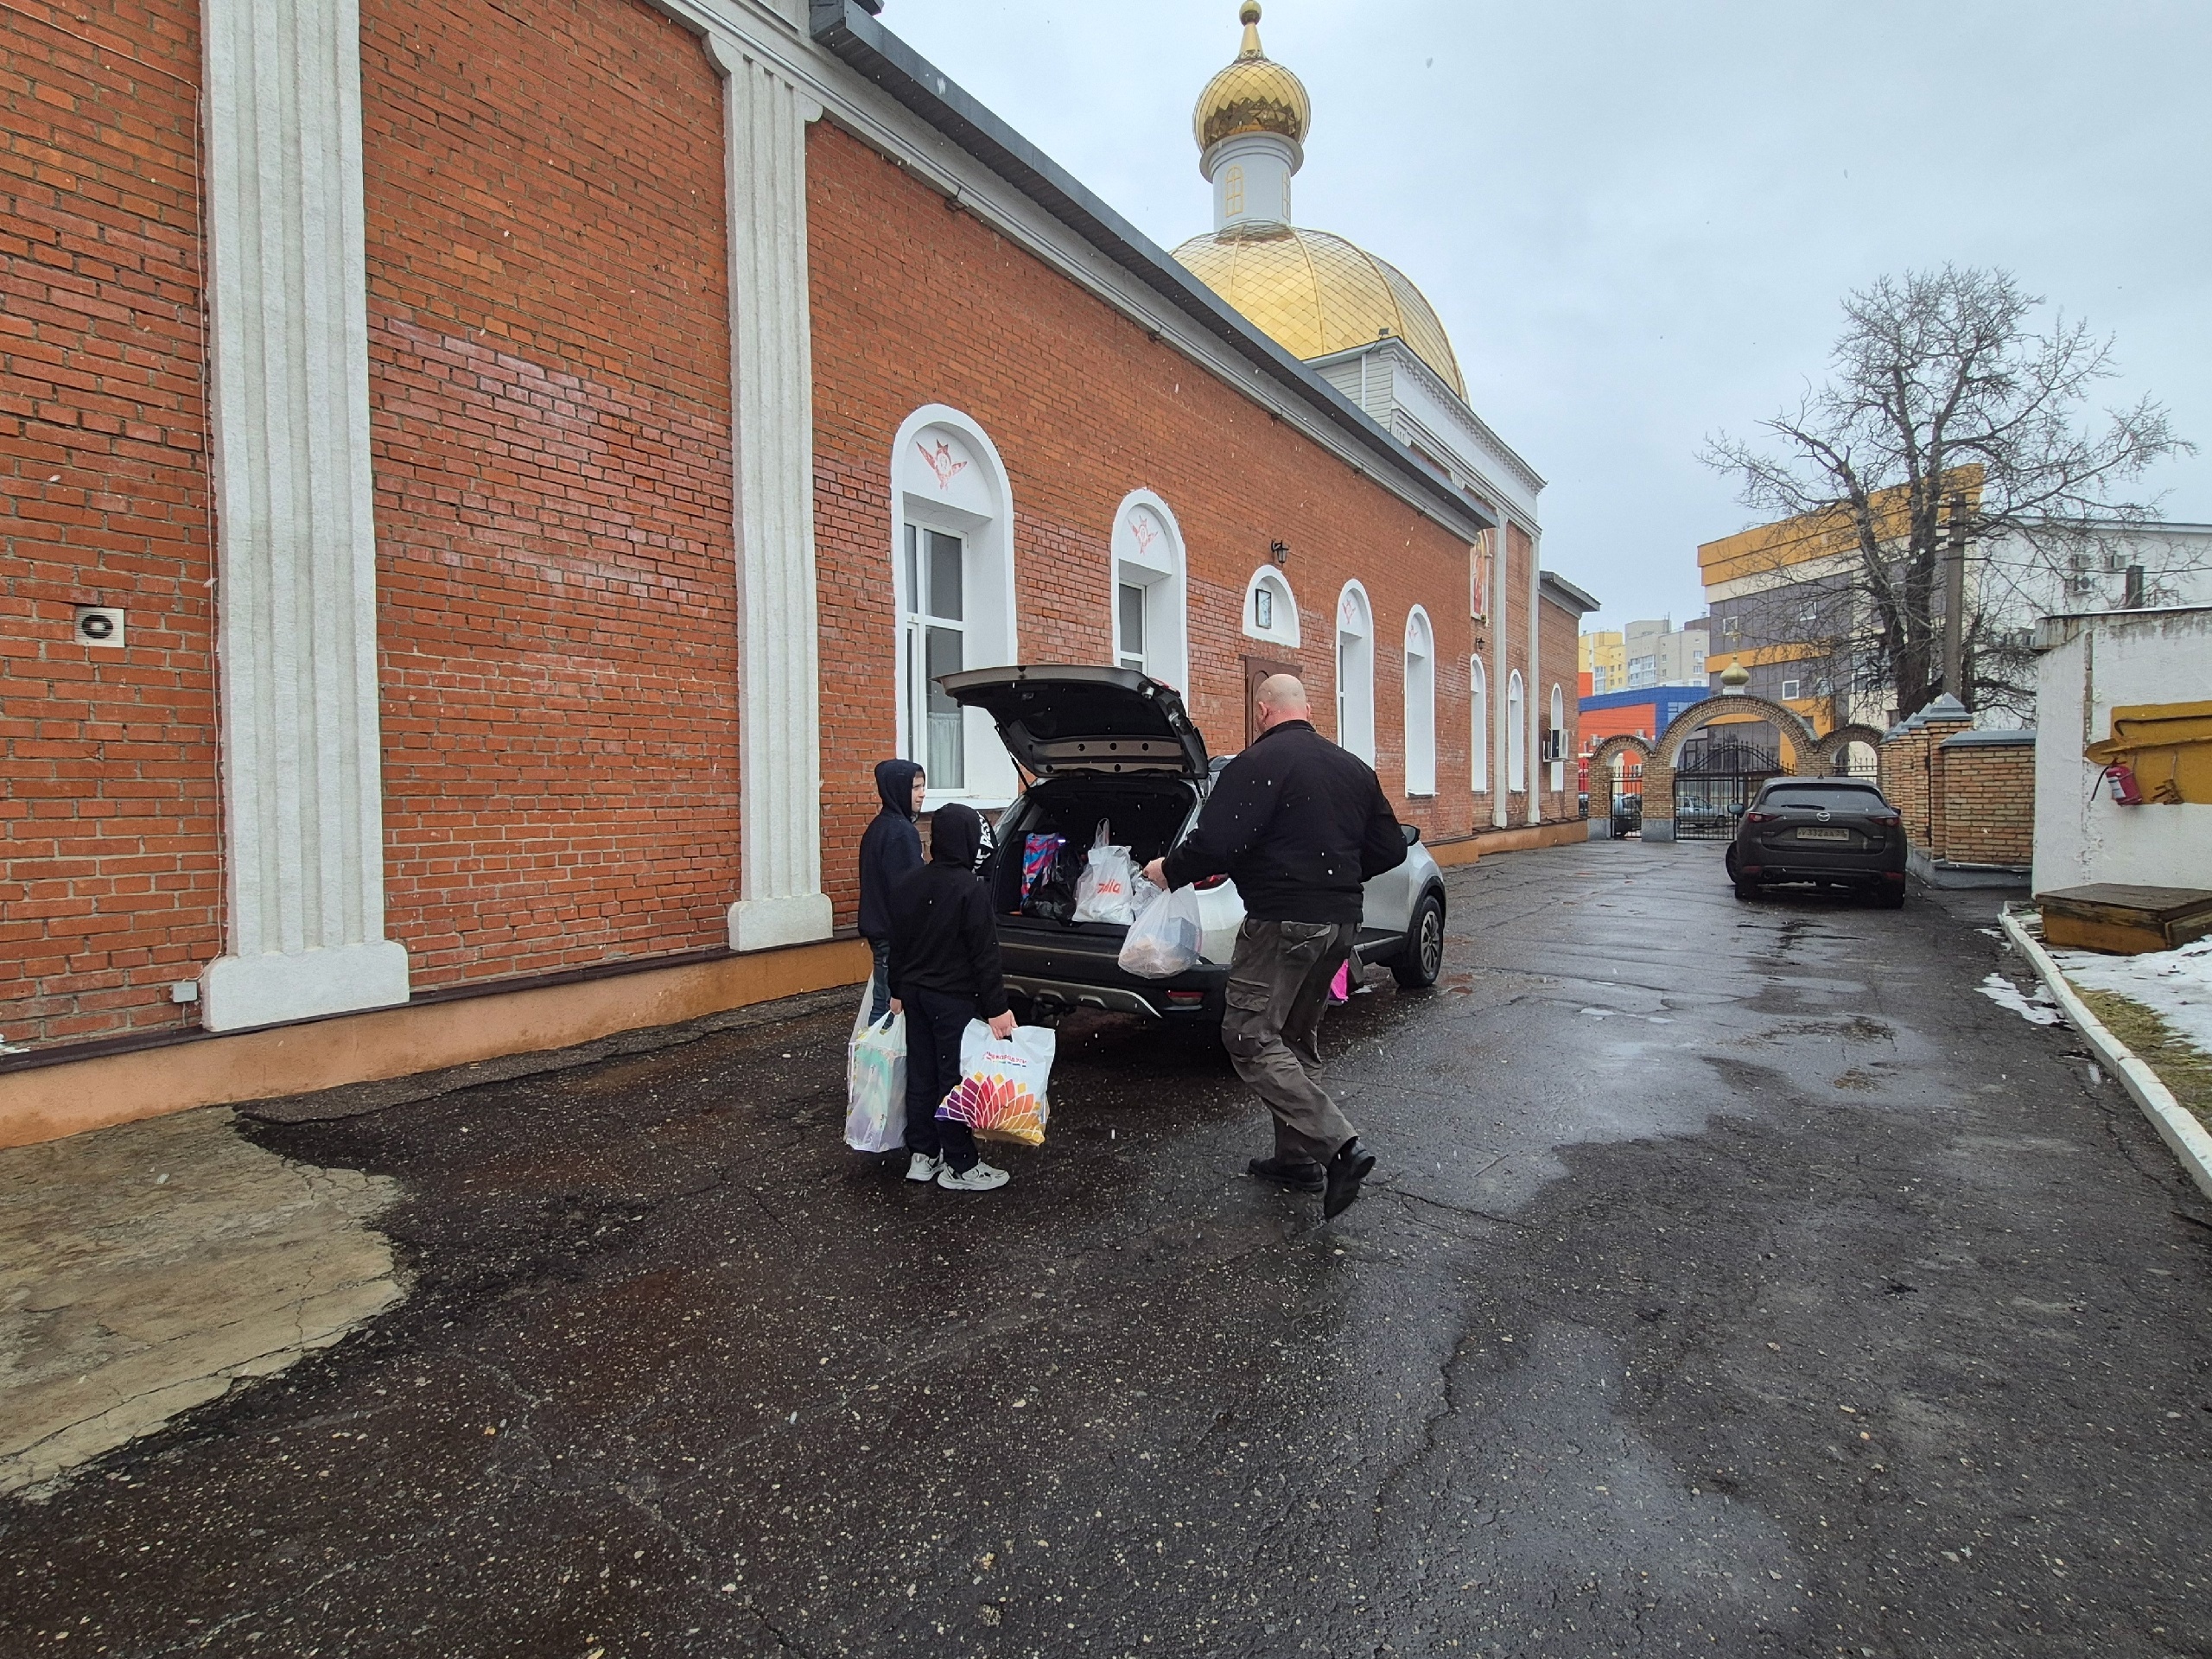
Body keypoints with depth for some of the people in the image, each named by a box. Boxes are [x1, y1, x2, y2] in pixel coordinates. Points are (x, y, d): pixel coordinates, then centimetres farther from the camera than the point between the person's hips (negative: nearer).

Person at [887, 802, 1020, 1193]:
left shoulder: (908, 886, 5)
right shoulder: (971, 890, -18)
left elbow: (897, 944, 12)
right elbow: (984, 956, -19)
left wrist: (898, 992, 21)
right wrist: (997, 1008, -15)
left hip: (915, 994, 7)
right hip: (954, 999, -7)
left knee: (921, 1075, 14)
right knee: (955, 1079, 1)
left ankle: (921, 1156, 25)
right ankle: (959, 1167, 11)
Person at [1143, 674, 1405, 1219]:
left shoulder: (1259, 763, -11)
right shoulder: (1354, 767, 13)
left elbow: (1215, 843, -21)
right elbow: (1389, 850, 15)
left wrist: (1170, 871, -3)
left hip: (1283, 922, -8)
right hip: (1341, 922, 9)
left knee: (1251, 1039, -3)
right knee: (1295, 1036, 19)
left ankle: (1338, 1146, -11)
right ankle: (1297, 1156, 24)